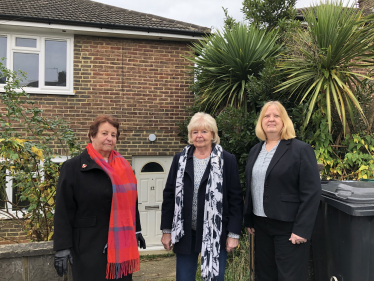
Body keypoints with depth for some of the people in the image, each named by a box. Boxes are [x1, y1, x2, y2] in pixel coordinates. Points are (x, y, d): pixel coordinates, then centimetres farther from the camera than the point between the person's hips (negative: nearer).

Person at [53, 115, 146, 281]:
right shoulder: (73, 167, -6)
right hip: (90, 246, -5)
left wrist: (137, 231, 18)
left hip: (121, 244, 5)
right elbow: (64, 211, -8)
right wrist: (63, 247, -11)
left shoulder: (123, 166, 10)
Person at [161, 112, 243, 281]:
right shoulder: (180, 160, 4)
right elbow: (169, 196, 6)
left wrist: (234, 233, -7)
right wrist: (166, 230, 3)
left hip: (215, 233, -2)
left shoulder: (227, 160, -4)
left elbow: (236, 199, -4)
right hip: (185, 232, 3)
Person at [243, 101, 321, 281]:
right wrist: (248, 220, 12)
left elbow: (311, 193, -14)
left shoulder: (301, 150, -10)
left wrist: (302, 229, -17)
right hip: (261, 225, 6)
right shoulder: (255, 151, 10)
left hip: (289, 227, -6)